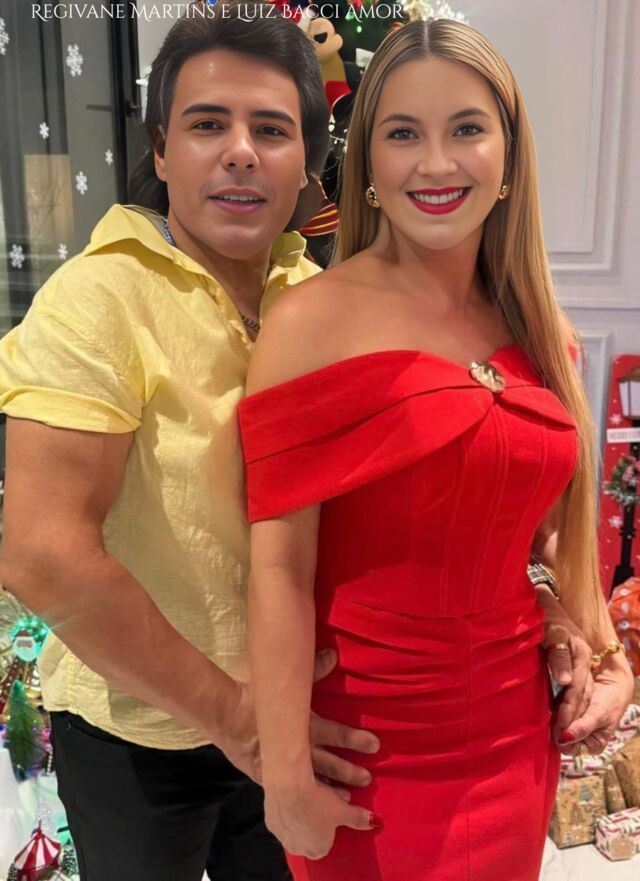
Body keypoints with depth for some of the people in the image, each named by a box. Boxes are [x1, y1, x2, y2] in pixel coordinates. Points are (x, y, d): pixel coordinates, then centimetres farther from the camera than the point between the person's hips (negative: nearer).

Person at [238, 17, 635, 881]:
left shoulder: (538, 332, 2)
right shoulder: (314, 321, -15)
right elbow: (280, 566, -17)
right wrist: (287, 773, -15)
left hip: (517, 731, 5)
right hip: (370, 739, -5)